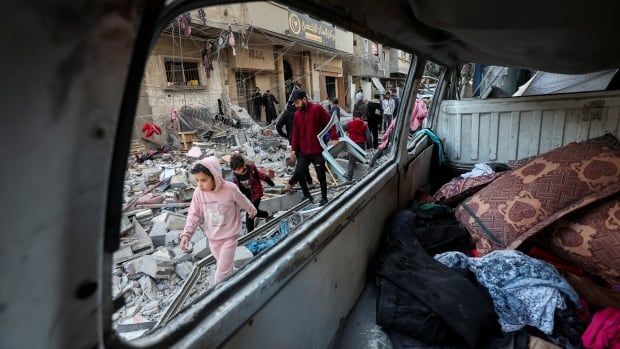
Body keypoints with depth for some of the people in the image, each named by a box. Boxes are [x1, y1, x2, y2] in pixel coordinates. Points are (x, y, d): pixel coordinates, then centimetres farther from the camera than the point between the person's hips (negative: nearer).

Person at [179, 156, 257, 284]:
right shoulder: (199, 192, -16)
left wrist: (252, 212, 11)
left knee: (222, 270, 2)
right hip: (212, 237, 5)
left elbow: (244, 203, -8)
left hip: (229, 236, -4)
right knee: (221, 263, 25)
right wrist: (186, 234, -19)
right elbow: (194, 215, -7)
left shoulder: (230, 189, -28)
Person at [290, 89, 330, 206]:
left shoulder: (317, 109, -10)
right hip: (303, 151, 5)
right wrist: (294, 148, 8)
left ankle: (324, 198, 24)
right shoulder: (297, 114, 7)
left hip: (318, 150, -5)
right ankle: (307, 195, 25)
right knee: (298, 173, 4)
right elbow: (296, 132, 10)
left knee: (321, 176, 5)